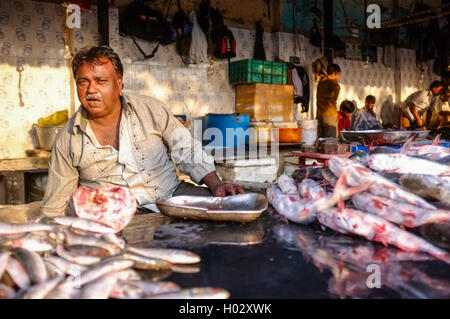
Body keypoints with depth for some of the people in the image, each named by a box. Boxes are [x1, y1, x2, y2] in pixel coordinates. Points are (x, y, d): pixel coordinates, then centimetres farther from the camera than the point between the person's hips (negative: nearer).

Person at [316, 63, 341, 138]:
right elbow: (337, 87, -30)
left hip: (319, 114, 7)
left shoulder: (320, 82, 15)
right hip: (330, 114, -7)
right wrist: (333, 101, -20)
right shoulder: (332, 82, -8)